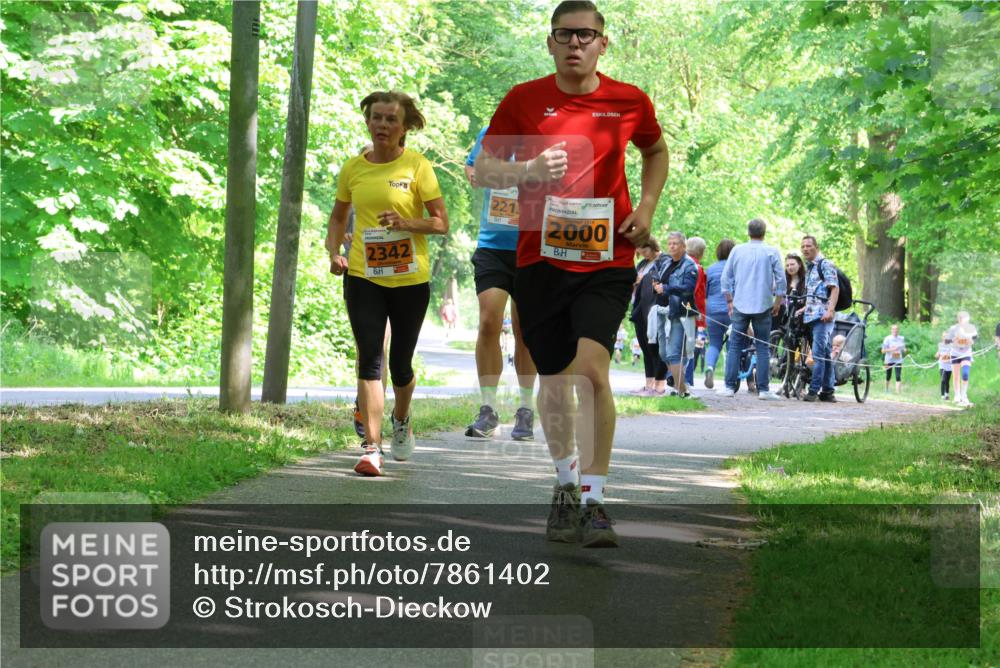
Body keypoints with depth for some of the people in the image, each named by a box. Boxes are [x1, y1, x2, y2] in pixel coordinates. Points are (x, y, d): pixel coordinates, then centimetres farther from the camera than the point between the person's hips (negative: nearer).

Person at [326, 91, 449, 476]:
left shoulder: (416, 166, -5)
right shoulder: (353, 169, 4)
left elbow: (441, 223, -4)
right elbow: (339, 216, 20)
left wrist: (407, 223, -22)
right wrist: (334, 253, 3)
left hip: (410, 279, -1)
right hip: (363, 277, 1)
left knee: (400, 363, 8)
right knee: (369, 358, -11)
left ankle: (401, 419, 41)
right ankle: (372, 448, -14)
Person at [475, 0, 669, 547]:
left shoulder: (629, 102, 3)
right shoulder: (524, 100, 1)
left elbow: (656, 151, 23)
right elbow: (483, 168, 4)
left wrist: (646, 206, 7)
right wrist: (529, 169, -16)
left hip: (607, 260, -1)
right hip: (540, 258, 1)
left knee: (592, 368, -18)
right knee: (554, 378, 9)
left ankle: (594, 500, -14)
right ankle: (565, 486, 31)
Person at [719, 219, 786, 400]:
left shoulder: (737, 251, 4)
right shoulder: (772, 252, -1)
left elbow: (726, 278, 6)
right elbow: (781, 280, -2)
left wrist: (729, 301, 14)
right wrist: (778, 303, 8)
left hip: (740, 305, 1)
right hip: (763, 306, -1)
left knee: (735, 346, 6)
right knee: (762, 347, 2)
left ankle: (729, 386, 1)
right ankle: (763, 389, -1)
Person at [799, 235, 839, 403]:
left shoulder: (825, 264, -4)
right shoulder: (809, 267, 23)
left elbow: (834, 288, -13)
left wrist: (830, 310, -23)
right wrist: (804, 308, 21)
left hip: (823, 315, -9)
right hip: (811, 315, 9)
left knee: (818, 353, -14)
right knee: (825, 354, 10)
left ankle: (814, 390, -17)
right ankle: (827, 391, 11)